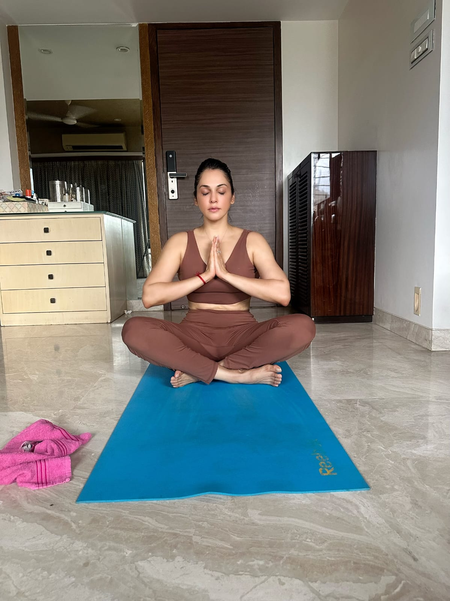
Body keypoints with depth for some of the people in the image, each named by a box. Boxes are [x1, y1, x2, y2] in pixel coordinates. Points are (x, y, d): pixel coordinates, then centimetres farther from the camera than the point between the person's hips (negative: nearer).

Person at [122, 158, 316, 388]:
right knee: (134, 329, -27)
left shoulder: (252, 241, 2)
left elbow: (282, 294, -14)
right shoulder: (180, 242, 3)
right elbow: (149, 296, -10)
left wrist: (225, 273, -17)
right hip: (194, 335, 1)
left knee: (302, 326, -28)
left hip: (242, 335, 0)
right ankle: (239, 374, -25)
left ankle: (198, 371, -21)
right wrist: (205, 276, -16)